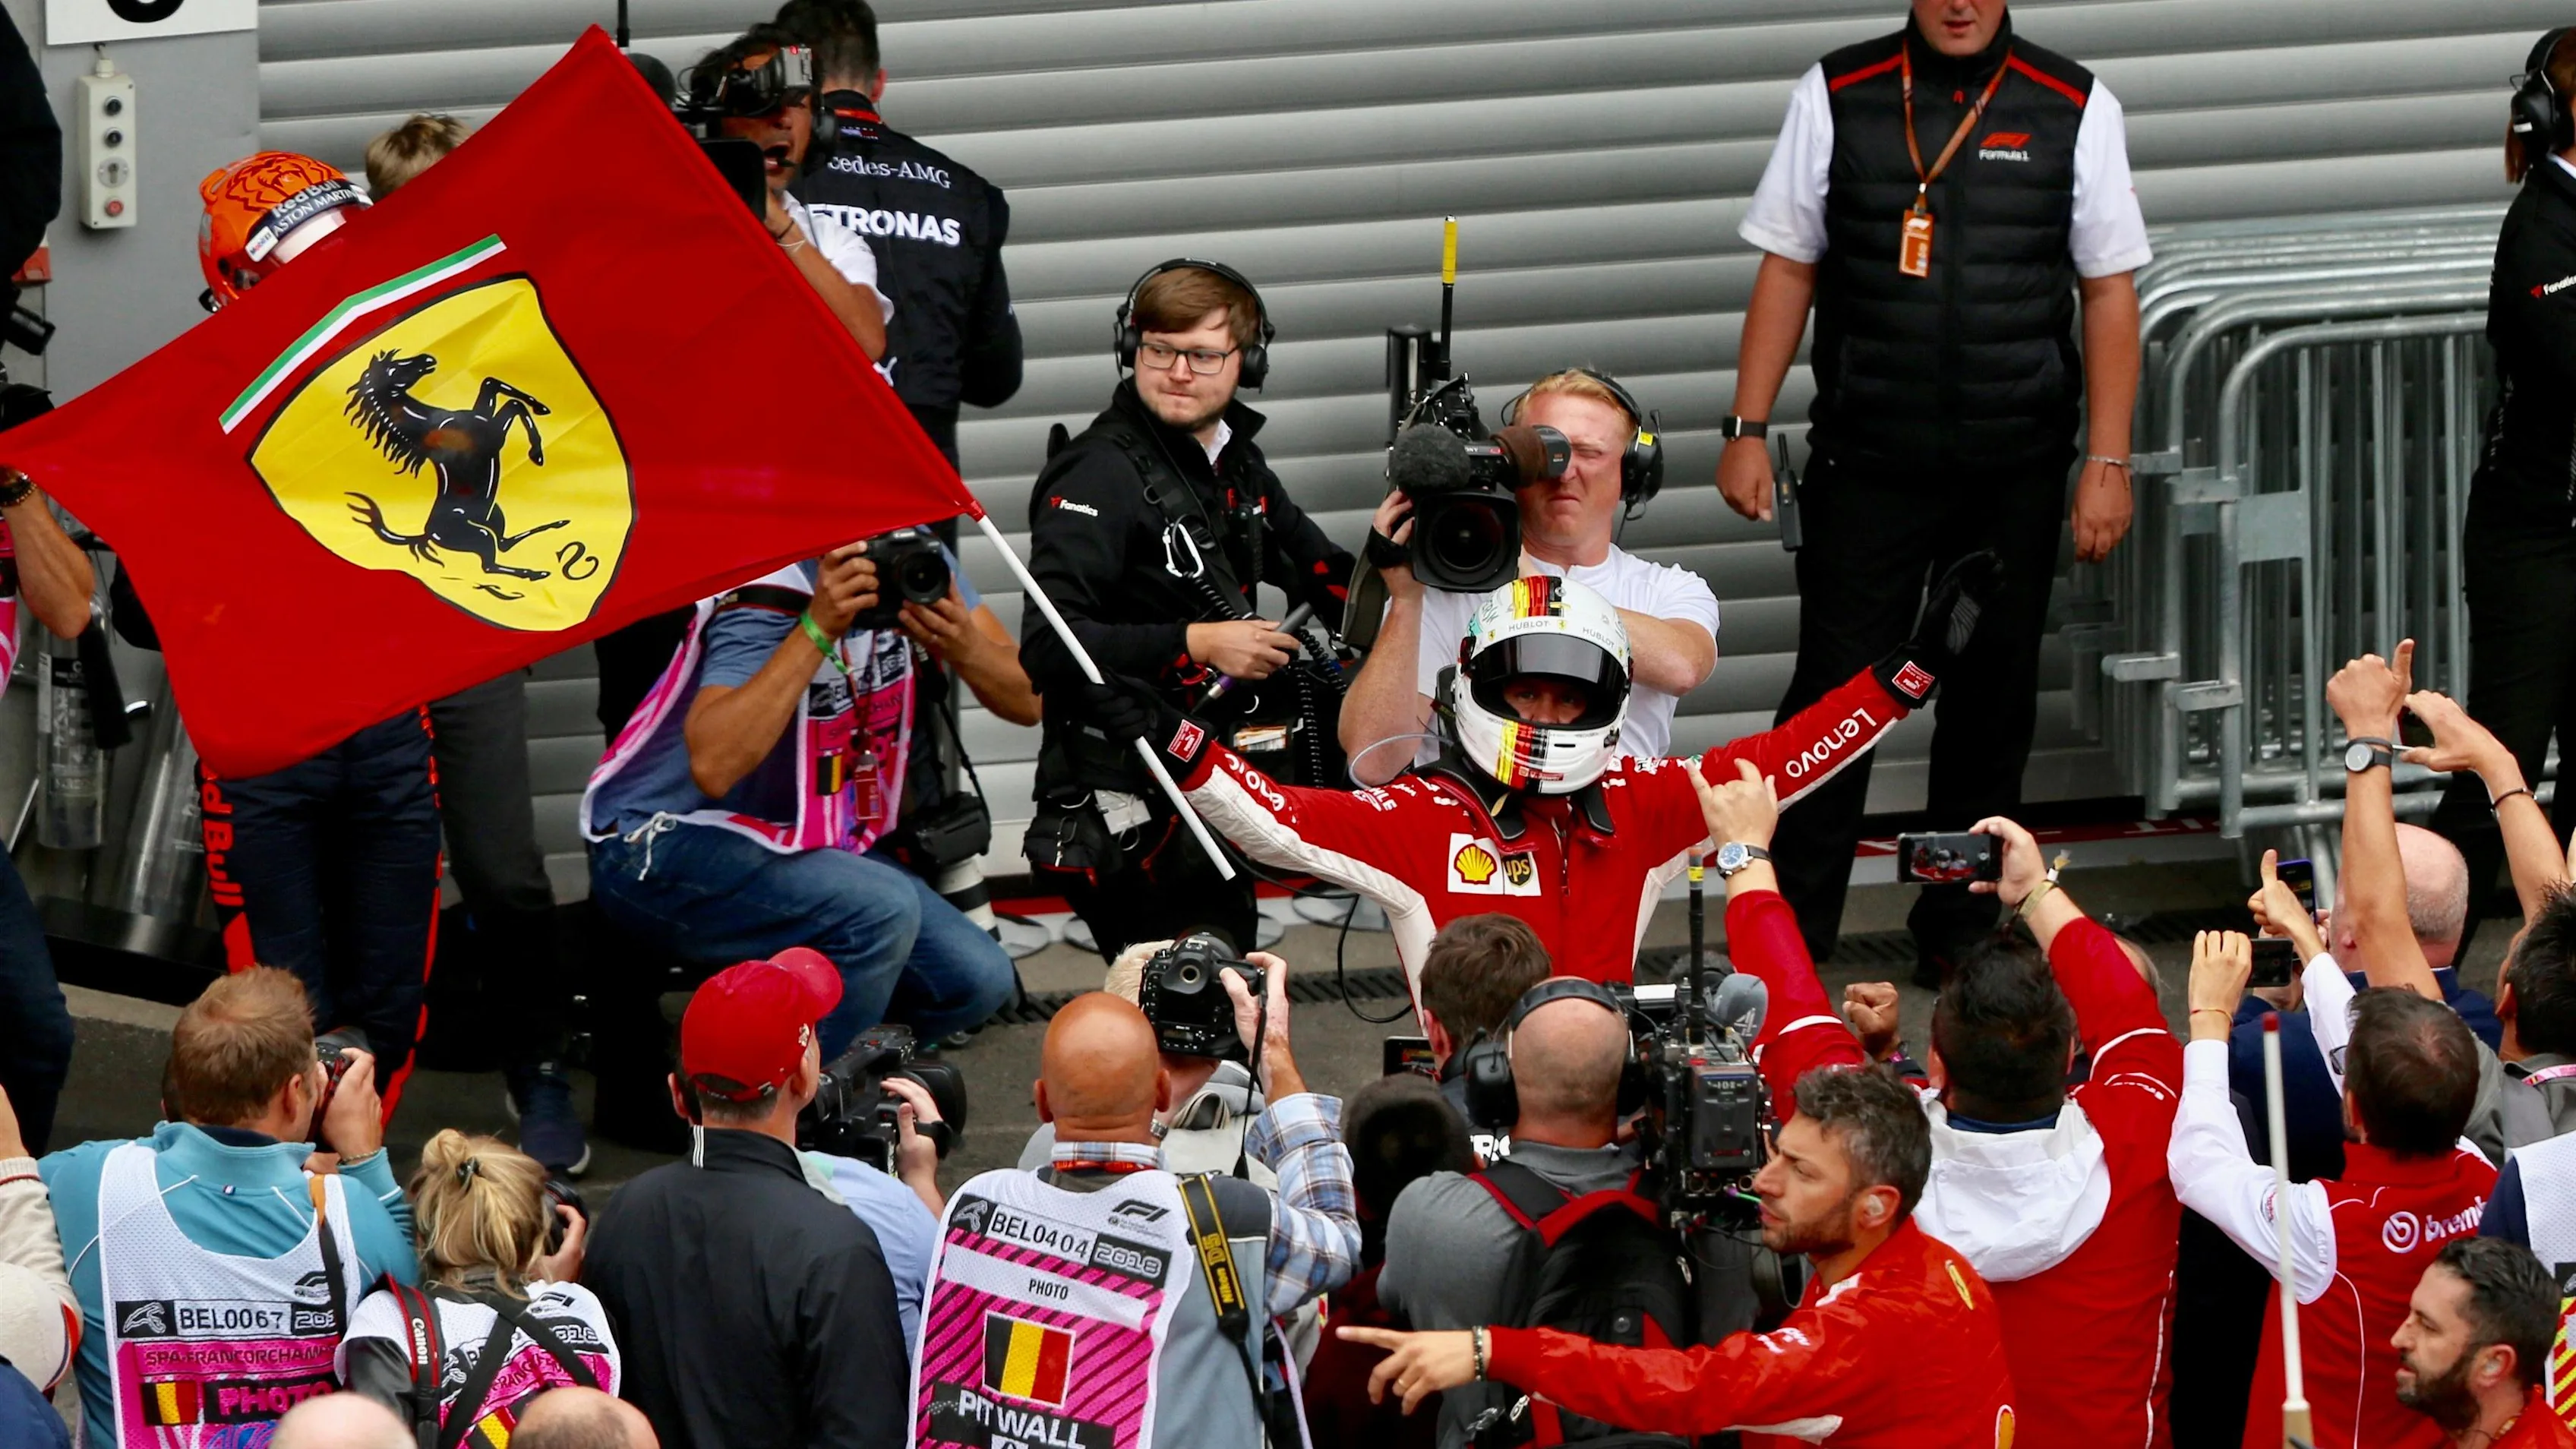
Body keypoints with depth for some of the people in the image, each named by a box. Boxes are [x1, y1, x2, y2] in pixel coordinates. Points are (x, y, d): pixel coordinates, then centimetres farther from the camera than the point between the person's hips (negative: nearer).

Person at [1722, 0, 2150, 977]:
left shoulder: (2074, 110, 2)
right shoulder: (1836, 99, 2)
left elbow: (2109, 292, 4)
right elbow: (1787, 269, 5)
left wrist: (2108, 462, -1)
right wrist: (1749, 430, 1)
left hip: (2015, 473, 1)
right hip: (1866, 461, -1)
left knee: (1993, 701, 8)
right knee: (1834, 692, -4)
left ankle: (1958, 935, 20)